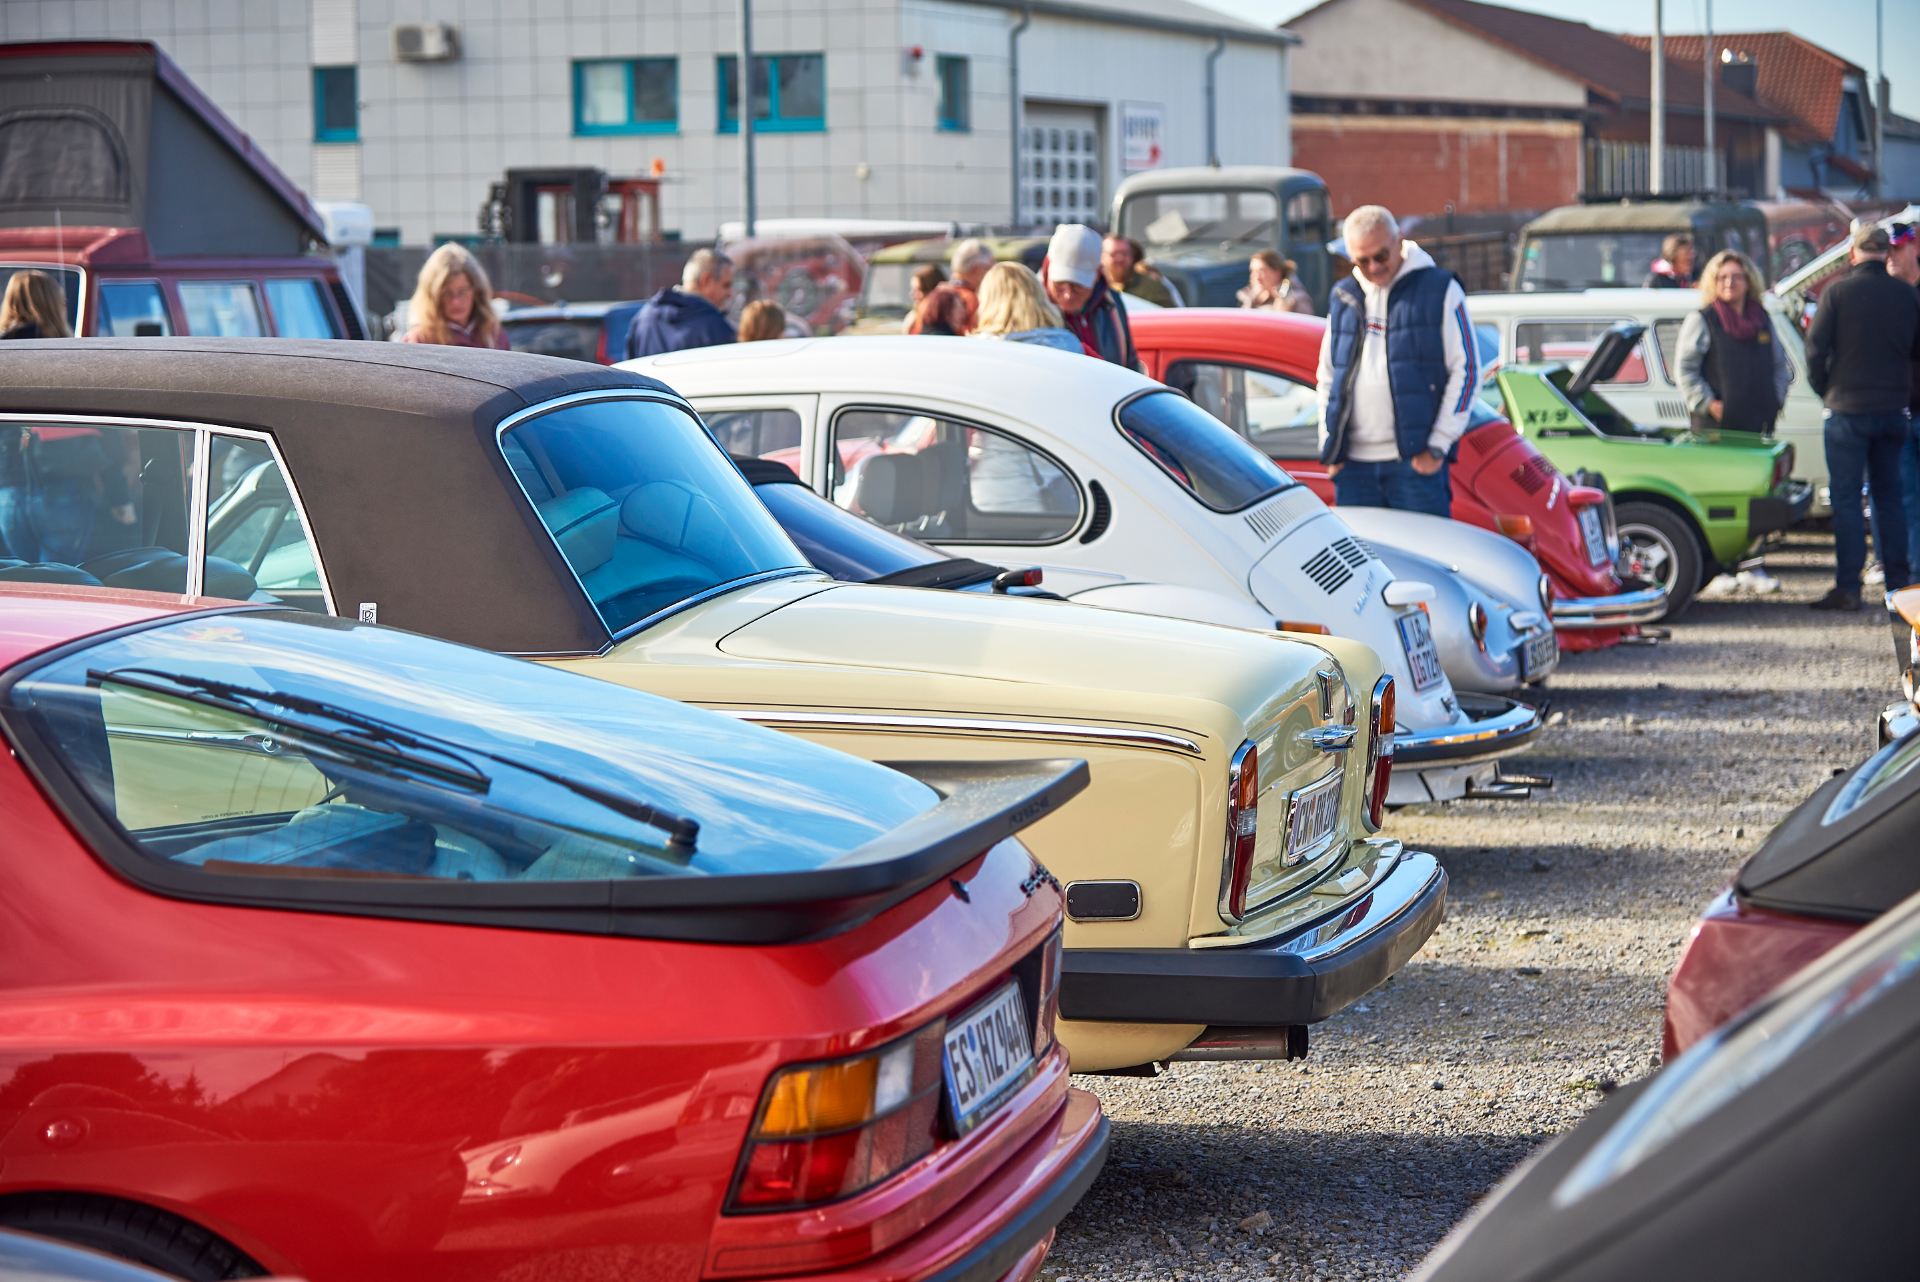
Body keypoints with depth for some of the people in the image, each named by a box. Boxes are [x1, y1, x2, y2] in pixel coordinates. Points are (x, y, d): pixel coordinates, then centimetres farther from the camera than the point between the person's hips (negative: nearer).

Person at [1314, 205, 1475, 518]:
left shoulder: (1440, 290, 1)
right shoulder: (1343, 299, 15)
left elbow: (1466, 369, -2)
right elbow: (1327, 377, 21)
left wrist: (1437, 448, -8)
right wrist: (1329, 449, 11)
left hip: (1414, 461, -4)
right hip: (1353, 464, 4)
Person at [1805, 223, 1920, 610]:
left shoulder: (1837, 292, -9)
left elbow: (1816, 348, -8)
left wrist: (1824, 389, 7)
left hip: (1849, 408, -4)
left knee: (1846, 498, -1)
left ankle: (1848, 588, -5)